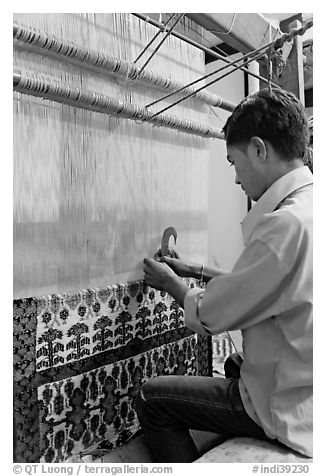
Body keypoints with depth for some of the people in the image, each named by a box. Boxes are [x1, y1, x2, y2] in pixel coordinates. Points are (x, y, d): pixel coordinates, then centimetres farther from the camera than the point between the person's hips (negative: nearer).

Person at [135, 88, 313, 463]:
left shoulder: (286, 223, -29)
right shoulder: (307, 205, 2)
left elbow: (212, 316, -19)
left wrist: (171, 283, 1)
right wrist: (197, 271, 14)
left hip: (290, 407, -9)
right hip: (304, 386, 9)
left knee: (152, 400, -2)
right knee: (233, 366, 33)